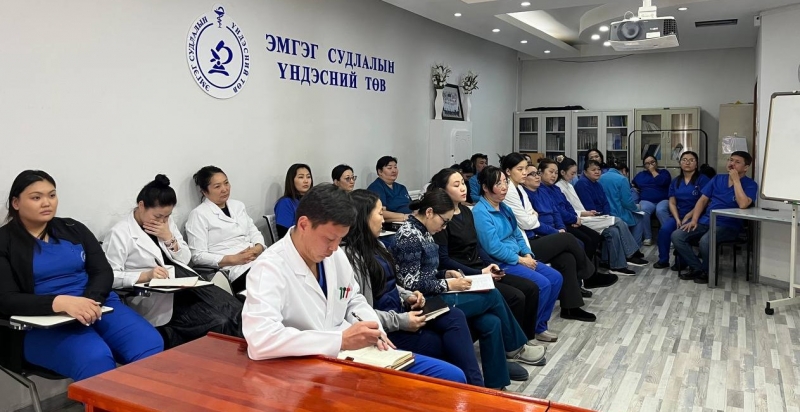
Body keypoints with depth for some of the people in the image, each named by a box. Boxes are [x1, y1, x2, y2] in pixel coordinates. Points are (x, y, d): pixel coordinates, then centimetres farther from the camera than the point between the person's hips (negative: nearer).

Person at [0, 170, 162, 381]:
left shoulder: (73, 229, 15)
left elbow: (103, 272, 7)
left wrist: (91, 300, -16)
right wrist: (60, 302, -24)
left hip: (96, 305, 4)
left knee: (150, 345, -26)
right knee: (94, 358, -35)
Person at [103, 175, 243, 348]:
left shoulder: (166, 222, 13)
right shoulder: (120, 233, -5)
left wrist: (169, 238, -3)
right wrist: (146, 275, -24)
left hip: (186, 285, 6)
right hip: (155, 300, -6)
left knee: (235, 312, -18)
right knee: (217, 325, -25)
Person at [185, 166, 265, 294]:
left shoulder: (238, 205, 20)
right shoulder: (198, 214, 0)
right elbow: (198, 256, -6)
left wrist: (258, 247, -4)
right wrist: (233, 259, -15)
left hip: (258, 259, 7)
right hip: (235, 269, -7)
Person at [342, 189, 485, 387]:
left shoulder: (376, 245, 11)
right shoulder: (350, 256, -19)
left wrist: (407, 296, 3)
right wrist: (400, 321, -20)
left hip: (398, 311, 8)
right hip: (384, 328, -8)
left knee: (455, 316, -11)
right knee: (448, 345, -12)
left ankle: (475, 387, -10)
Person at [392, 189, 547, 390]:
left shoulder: (423, 231, 12)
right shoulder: (409, 235, -17)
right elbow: (411, 283, -21)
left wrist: (446, 274, 2)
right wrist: (448, 284, -15)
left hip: (434, 296, 9)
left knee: (491, 323, -6)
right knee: (493, 296, -6)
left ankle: (495, 385, 3)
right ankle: (515, 347, 18)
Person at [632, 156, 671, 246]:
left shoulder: (664, 172, 12)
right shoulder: (640, 175, 23)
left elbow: (663, 181, -8)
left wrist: (653, 171, 0)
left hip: (663, 200, -2)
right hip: (646, 201, 2)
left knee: (661, 210, -37)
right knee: (643, 210, -34)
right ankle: (648, 237, -25)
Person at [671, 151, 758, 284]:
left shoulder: (750, 184, -3)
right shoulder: (718, 178, 13)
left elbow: (743, 204, -23)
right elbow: (702, 200, 11)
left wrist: (736, 180, -17)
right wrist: (694, 220, -3)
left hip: (728, 225, -6)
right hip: (705, 221, 6)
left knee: (705, 241, -35)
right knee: (676, 236, -15)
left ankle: (707, 271, -7)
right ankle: (698, 268, -4)